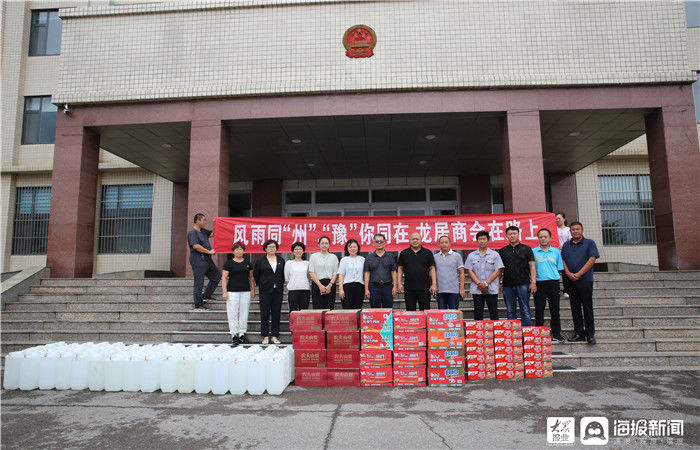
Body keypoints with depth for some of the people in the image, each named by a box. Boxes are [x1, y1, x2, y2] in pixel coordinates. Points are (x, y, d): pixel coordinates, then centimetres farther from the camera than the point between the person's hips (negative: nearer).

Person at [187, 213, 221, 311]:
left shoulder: (203, 231, 16)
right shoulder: (192, 232, -11)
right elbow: (196, 246, -22)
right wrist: (209, 251, -16)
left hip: (206, 259, 10)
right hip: (198, 260, -10)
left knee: (217, 275, 15)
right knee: (199, 282, -5)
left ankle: (206, 296, 21)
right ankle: (198, 305, 2)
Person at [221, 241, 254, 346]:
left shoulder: (248, 263, 10)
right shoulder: (228, 263, 2)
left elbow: (251, 277, 14)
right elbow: (224, 278, 0)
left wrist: (253, 290, 8)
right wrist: (224, 292, -7)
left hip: (246, 291, 3)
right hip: (232, 291, -3)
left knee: (244, 313, 5)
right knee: (232, 313, -2)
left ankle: (242, 334, 16)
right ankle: (234, 335, 7)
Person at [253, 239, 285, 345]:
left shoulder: (281, 260, 8)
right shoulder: (260, 261, 2)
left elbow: (284, 274, 16)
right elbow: (255, 275, 11)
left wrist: (281, 284, 8)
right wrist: (260, 285, 7)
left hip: (278, 290, 2)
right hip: (265, 291, -2)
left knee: (276, 313, 3)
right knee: (265, 313, 1)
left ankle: (274, 335, 11)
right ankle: (265, 336, 10)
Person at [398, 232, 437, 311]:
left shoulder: (428, 253, 5)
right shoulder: (404, 253, 8)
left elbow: (432, 269, 4)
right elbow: (400, 268, 10)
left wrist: (434, 284, -3)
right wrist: (399, 283, 1)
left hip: (424, 288, -1)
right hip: (409, 289, 1)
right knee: (410, 311, 5)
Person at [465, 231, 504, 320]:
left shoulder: (495, 255, 4)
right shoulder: (471, 256, 9)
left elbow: (497, 271, -3)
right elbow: (470, 271, 3)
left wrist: (486, 283, -12)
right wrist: (479, 283, -11)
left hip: (492, 289, -1)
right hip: (476, 289, 2)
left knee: (493, 313, 1)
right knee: (478, 313, 5)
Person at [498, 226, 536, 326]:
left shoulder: (526, 249, 5)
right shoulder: (502, 251, 11)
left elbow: (532, 266, 1)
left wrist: (533, 282, -9)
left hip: (523, 284, -2)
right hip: (507, 285, 2)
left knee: (525, 311, -1)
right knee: (510, 311, 7)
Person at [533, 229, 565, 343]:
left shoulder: (556, 251, 10)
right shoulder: (533, 252, 6)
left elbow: (559, 268, 14)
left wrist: (556, 276, 2)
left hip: (553, 283, 1)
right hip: (539, 283, -1)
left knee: (555, 309, 5)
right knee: (539, 310, 1)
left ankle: (557, 335, 14)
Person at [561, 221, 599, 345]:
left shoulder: (589, 243, 3)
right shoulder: (566, 245, 14)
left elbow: (592, 259, -7)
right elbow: (563, 260, 9)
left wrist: (579, 274, -13)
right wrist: (569, 274, -9)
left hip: (585, 280, -4)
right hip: (570, 281, 4)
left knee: (587, 307, -1)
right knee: (575, 308, 7)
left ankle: (590, 334, 6)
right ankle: (578, 333, 13)